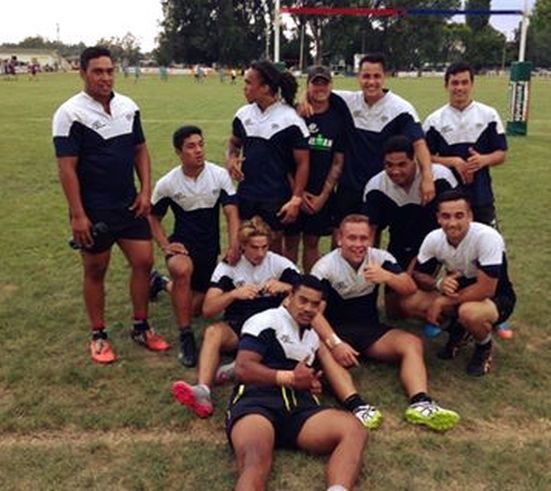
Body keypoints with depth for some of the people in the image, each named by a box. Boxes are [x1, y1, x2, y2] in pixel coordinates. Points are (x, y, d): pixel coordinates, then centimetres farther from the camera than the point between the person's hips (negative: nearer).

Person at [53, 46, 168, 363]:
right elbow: (67, 168, -14)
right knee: (95, 271, 7)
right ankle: (99, 336, 22)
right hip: (93, 210, -5)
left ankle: (141, 328, 21)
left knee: (144, 261, 5)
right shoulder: (71, 113, -12)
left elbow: (140, 150, 11)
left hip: (129, 204, 5)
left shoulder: (129, 107, 5)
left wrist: (146, 191, 0)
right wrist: (77, 215, -17)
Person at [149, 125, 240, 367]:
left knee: (196, 307, 11)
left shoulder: (220, 175, -11)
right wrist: (165, 246, -11)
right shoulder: (167, 183, -10)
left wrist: (234, 245, -29)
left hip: (210, 246, 2)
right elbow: (153, 217, 4)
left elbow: (231, 212, -13)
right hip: (183, 243, -2)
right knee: (182, 270, -39)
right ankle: (185, 337, -25)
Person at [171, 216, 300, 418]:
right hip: (237, 326, 0)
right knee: (213, 332, -32)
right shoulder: (228, 266, -1)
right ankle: (202, 391, -49)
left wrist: (284, 287, -25)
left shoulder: (280, 264, 0)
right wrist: (234, 294, -27)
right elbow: (208, 309, -10)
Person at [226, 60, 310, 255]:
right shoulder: (243, 114, 2)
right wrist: (231, 158, -3)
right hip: (245, 195, 5)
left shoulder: (290, 119, -13)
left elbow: (302, 163, -8)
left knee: (274, 246, 11)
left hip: (276, 199, -4)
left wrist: (296, 199, -13)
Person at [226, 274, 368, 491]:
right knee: (255, 462, -39)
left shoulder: (313, 336, 31)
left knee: (352, 429, -25)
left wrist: (312, 384, 17)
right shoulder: (266, 321, 6)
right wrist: (289, 378, -4)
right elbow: (243, 368, -5)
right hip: (257, 400, -6)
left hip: (300, 406, 6)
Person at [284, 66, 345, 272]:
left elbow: (338, 162, 2)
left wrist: (324, 195, -5)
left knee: (312, 243, 11)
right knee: (291, 242, 6)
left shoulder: (338, 119, 1)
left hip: (322, 195, 1)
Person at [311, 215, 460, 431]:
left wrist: (388, 277, -25)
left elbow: (411, 289, -4)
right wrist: (335, 343, -35)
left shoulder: (380, 258, 0)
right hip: (337, 330, -3)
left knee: (412, 342, -22)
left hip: (370, 328, 3)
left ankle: (420, 404, -38)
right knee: (331, 354, -37)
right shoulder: (325, 267, -11)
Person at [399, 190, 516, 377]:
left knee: (469, 313, -39)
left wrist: (441, 302, -28)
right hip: (458, 292, 5)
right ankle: (458, 331, 10)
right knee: (409, 303, -16)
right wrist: (439, 284, -25)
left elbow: (486, 289, -32)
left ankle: (484, 347, -3)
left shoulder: (487, 237, -30)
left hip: (496, 297, -5)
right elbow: (417, 275, -2)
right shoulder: (433, 239, -14)